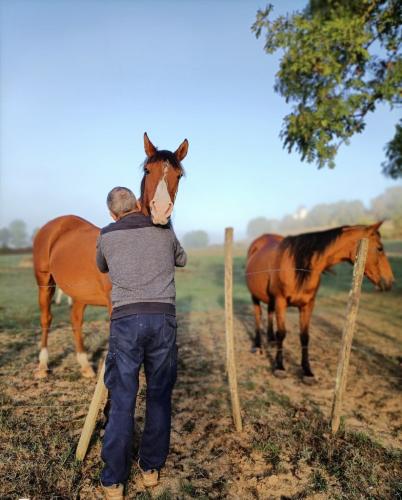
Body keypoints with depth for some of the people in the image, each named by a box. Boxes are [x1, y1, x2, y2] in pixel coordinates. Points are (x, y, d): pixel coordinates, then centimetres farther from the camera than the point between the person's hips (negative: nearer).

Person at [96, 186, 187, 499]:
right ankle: (152, 468, 25)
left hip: (126, 319, -1)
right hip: (164, 318, 1)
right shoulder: (165, 232, 13)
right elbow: (182, 260, 32)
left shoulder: (107, 236, 11)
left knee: (122, 399, 6)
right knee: (159, 396, 13)